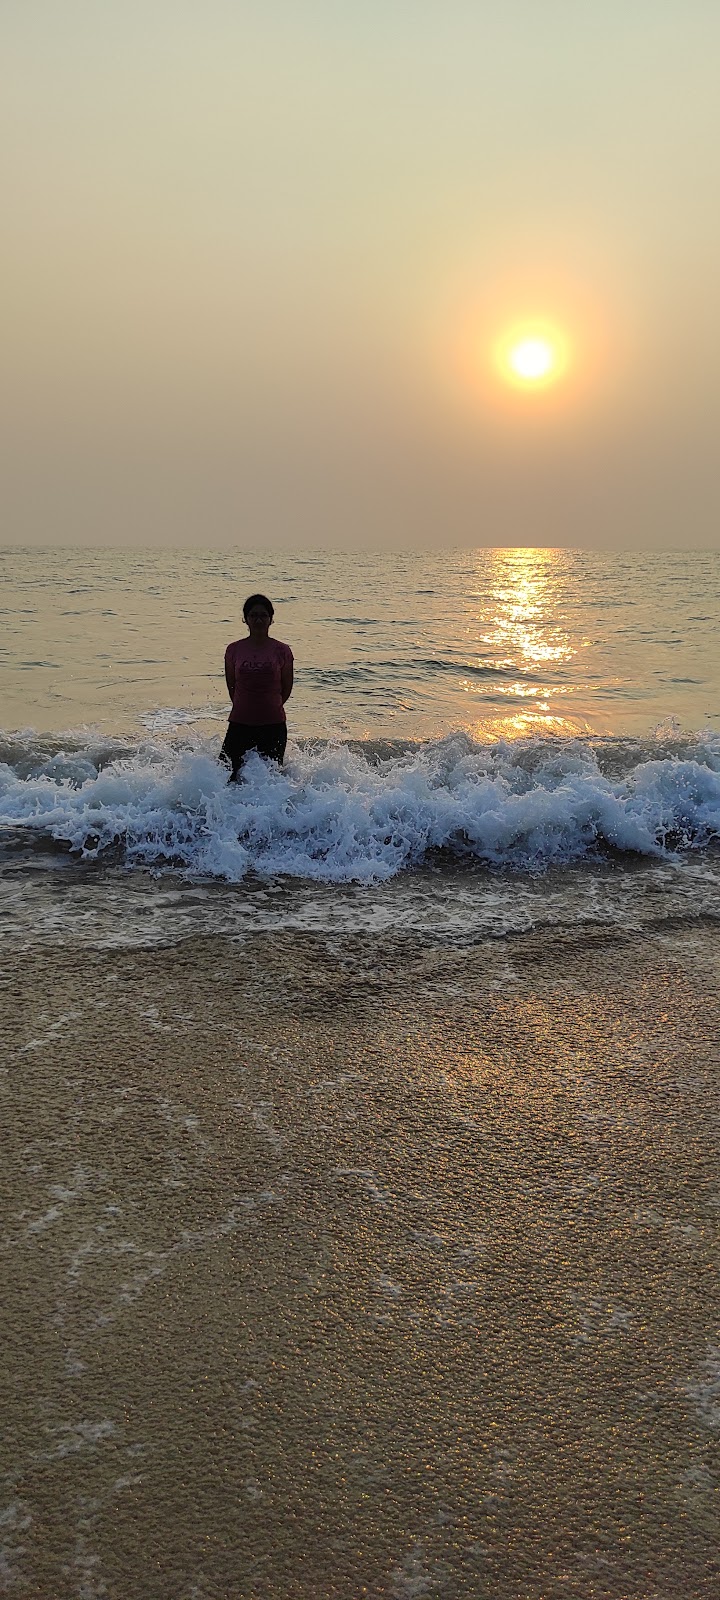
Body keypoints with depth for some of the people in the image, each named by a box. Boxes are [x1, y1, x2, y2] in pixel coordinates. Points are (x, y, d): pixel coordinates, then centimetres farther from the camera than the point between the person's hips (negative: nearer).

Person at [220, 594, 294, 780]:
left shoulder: (282, 651, -2)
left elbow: (287, 688, 9)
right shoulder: (234, 650, 1)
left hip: (273, 725, -1)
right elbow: (231, 686, 12)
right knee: (228, 777, -3)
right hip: (240, 724, 1)